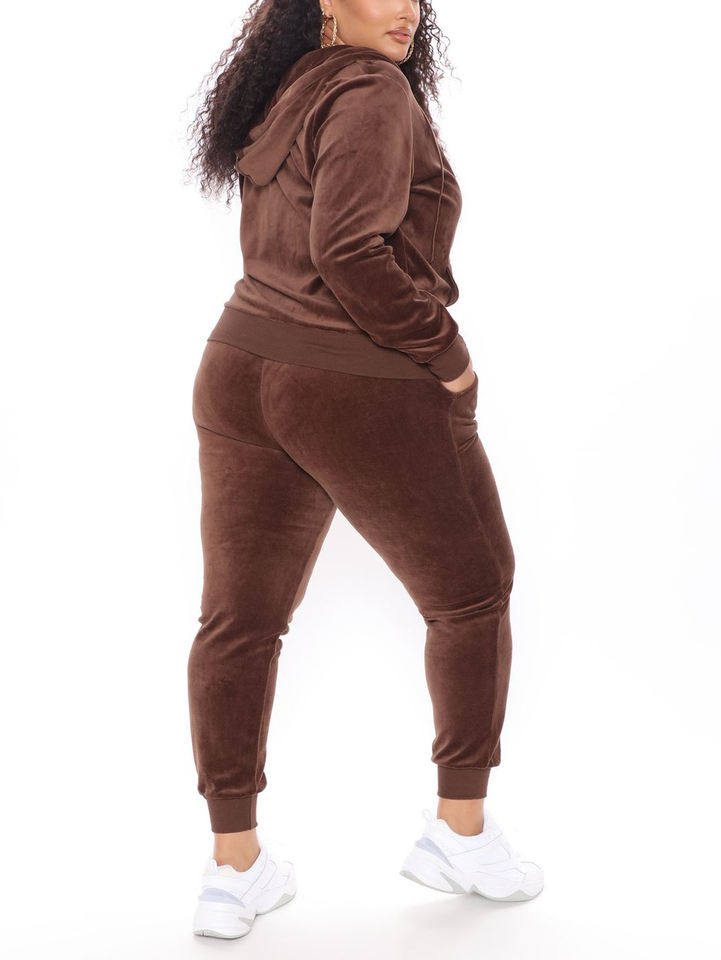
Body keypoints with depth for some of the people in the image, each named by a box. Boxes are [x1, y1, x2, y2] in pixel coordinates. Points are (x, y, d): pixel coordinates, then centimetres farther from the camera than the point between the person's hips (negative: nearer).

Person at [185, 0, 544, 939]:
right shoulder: (373, 91, -12)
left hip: (243, 372, 8)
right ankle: (461, 829, 26)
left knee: (240, 619, 11)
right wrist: (445, 356, -15)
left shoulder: (279, 98, 14)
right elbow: (350, 248, -25)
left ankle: (233, 868, 20)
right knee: (471, 594, 13)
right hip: (368, 396, -7)